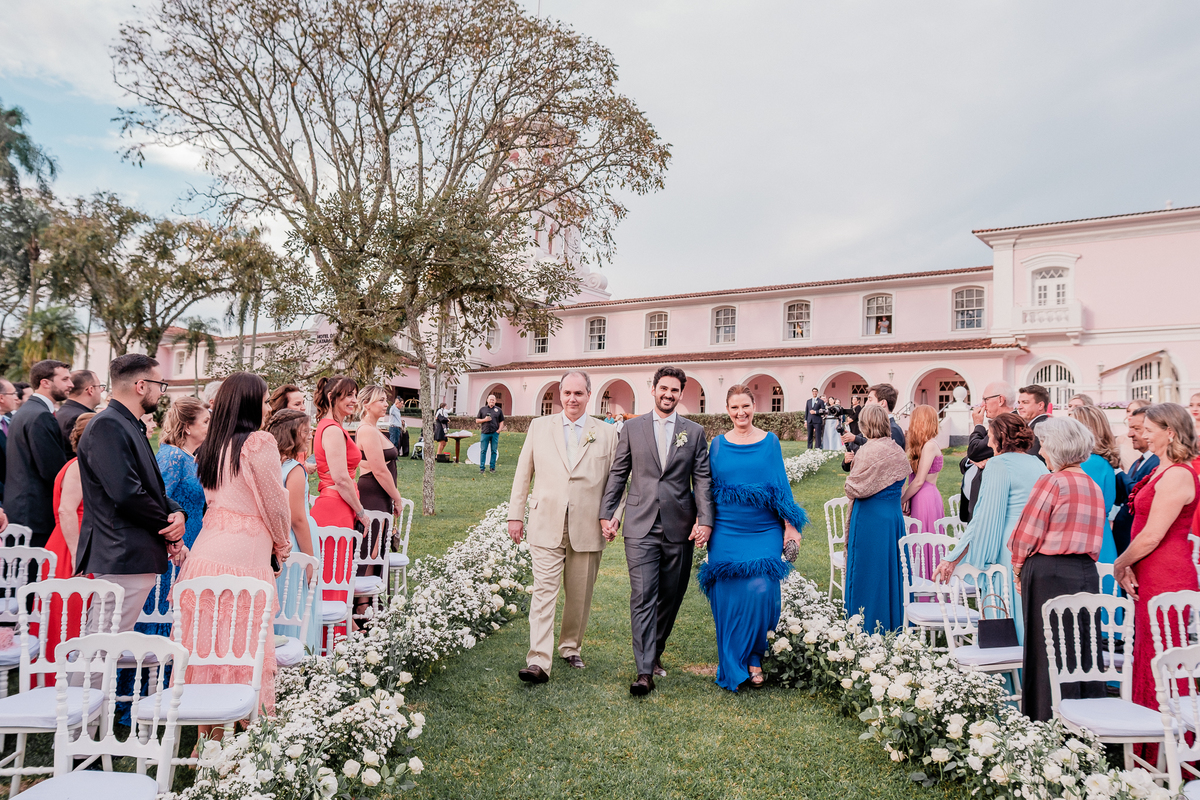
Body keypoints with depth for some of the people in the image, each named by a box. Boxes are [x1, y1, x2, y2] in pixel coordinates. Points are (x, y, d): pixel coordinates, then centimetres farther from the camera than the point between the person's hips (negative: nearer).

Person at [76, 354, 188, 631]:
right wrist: (170, 532, -9)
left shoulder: (131, 427, 19)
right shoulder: (107, 426, -13)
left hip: (140, 559, 10)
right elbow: (126, 493, -23)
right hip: (122, 559, -10)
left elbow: (153, 489, 19)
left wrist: (177, 513, -3)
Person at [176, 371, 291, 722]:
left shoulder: (212, 445, 12)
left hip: (207, 551, 7)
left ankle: (206, 739, 21)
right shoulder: (259, 442, -9)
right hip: (245, 556, -7)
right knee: (242, 647, 1)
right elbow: (274, 503, -4)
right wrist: (282, 546, 12)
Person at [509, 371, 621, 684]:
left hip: (588, 528, 1)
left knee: (580, 595, 11)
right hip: (546, 525, 0)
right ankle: (538, 662, -5)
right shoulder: (539, 427, 7)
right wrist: (515, 514, 6)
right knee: (544, 591, -6)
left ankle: (571, 647, 32)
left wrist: (612, 517, -6)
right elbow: (523, 474, 9)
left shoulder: (607, 434, 5)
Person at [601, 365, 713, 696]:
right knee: (642, 597, -7)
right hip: (641, 526, -1)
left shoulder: (695, 432, 7)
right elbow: (618, 474, 8)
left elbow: (703, 480, 4)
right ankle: (645, 671, -4)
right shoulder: (632, 428, 6)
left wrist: (705, 520, -7)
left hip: (680, 528, 2)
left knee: (670, 596, 11)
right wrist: (607, 513, 3)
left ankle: (655, 651, 32)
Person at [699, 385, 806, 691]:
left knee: (760, 591, -9)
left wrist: (790, 525, 1)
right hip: (726, 531, 1)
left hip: (764, 531, -1)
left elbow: (782, 484, 5)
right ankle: (733, 665, 17)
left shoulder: (770, 442, 4)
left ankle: (754, 657, 12)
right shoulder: (718, 444, 6)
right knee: (729, 596, 2)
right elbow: (707, 488, 11)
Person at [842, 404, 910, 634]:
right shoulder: (898, 451, 4)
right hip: (894, 516, 7)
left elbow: (853, 488, -12)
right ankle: (894, 627, 25)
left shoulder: (868, 451, -17)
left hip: (870, 518, -7)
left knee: (867, 572, 3)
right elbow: (901, 483, 15)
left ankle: (867, 629, 11)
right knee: (891, 570, 15)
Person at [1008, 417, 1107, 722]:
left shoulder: (1051, 482, -12)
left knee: (1048, 654, 1)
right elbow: (1091, 536, 14)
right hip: (1087, 572, 7)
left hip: (1048, 573, -7)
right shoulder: (1095, 487, 12)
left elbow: (1026, 534, -10)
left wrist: (1018, 568, 6)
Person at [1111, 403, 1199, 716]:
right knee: (1149, 659, 16)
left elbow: (1152, 536, -21)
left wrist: (1120, 565, -7)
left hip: (1166, 580, -10)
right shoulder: (1163, 471, 14)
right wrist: (1129, 566, 5)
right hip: (1153, 578, 10)